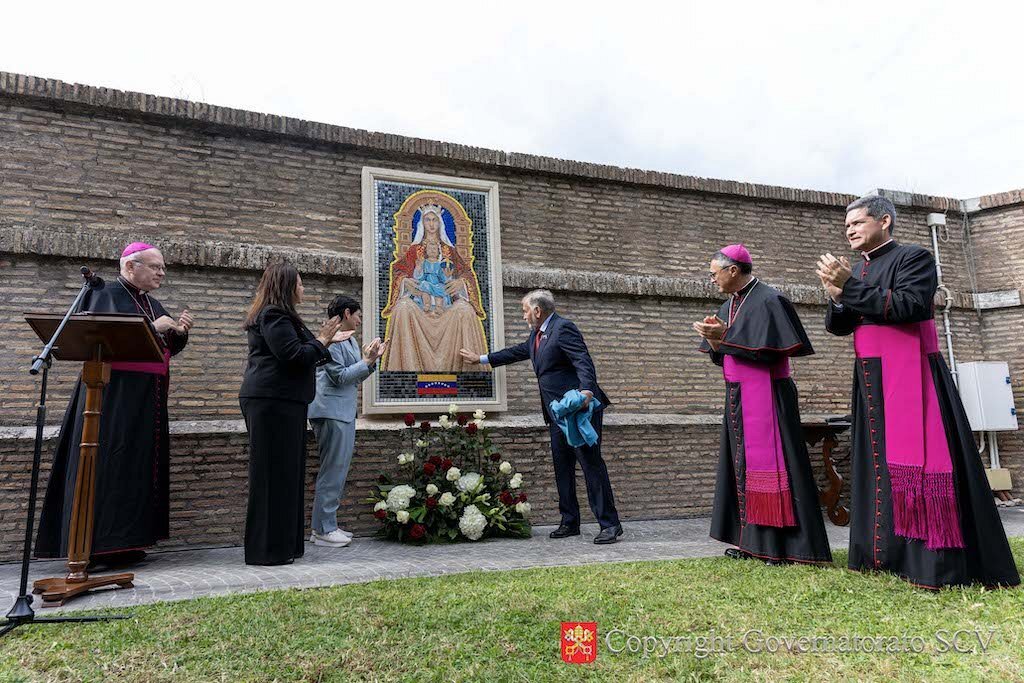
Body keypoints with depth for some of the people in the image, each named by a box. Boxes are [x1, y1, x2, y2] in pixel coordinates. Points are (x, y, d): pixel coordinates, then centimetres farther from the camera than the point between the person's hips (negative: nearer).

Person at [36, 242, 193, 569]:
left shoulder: (153, 305, 17)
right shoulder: (106, 295, -3)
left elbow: (167, 349, 18)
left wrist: (178, 332, -1)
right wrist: (151, 327, -19)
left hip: (147, 400, 7)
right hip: (113, 394, -7)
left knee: (138, 466, 6)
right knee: (104, 464, -7)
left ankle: (126, 542, 13)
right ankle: (88, 546, -1)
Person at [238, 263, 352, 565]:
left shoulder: (275, 315, 22)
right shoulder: (274, 316, -12)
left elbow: (300, 353, 26)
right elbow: (294, 357, -20)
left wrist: (325, 340, 22)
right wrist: (320, 341, -5)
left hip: (275, 402, 11)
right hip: (274, 402, -11)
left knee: (285, 473, 12)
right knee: (275, 473, -6)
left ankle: (283, 544, 20)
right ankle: (269, 549, 0)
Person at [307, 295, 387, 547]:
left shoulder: (350, 340, 17)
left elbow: (357, 376, 23)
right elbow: (340, 376, -16)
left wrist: (372, 359, 9)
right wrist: (367, 361, -12)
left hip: (345, 412, 10)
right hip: (332, 412, -10)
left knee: (338, 470, 13)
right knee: (333, 470, -6)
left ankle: (327, 525, 21)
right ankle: (323, 530, 1)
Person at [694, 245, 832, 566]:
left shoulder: (769, 301, -11)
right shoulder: (728, 306, 14)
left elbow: (769, 351, -19)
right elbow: (721, 356, 15)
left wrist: (726, 336, -19)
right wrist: (714, 338, -6)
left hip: (766, 395, -8)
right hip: (738, 398, 8)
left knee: (769, 462, -6)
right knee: (741, 464, 9)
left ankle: (783, 544, 2)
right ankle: (749, 538, 17)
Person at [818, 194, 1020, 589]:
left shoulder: (913, 258, -3)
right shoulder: (856, 272, 18)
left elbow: (909, 306, -19)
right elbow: (837, 327, 12)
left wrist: (849, 286, -18)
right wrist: (837, 295, -8)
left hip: (909, 376, -7)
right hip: (871, 382, 7)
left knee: (917, 459, -10)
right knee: (878, 462, 6)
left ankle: (939, 564, -3)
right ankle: (890, 555, 13)